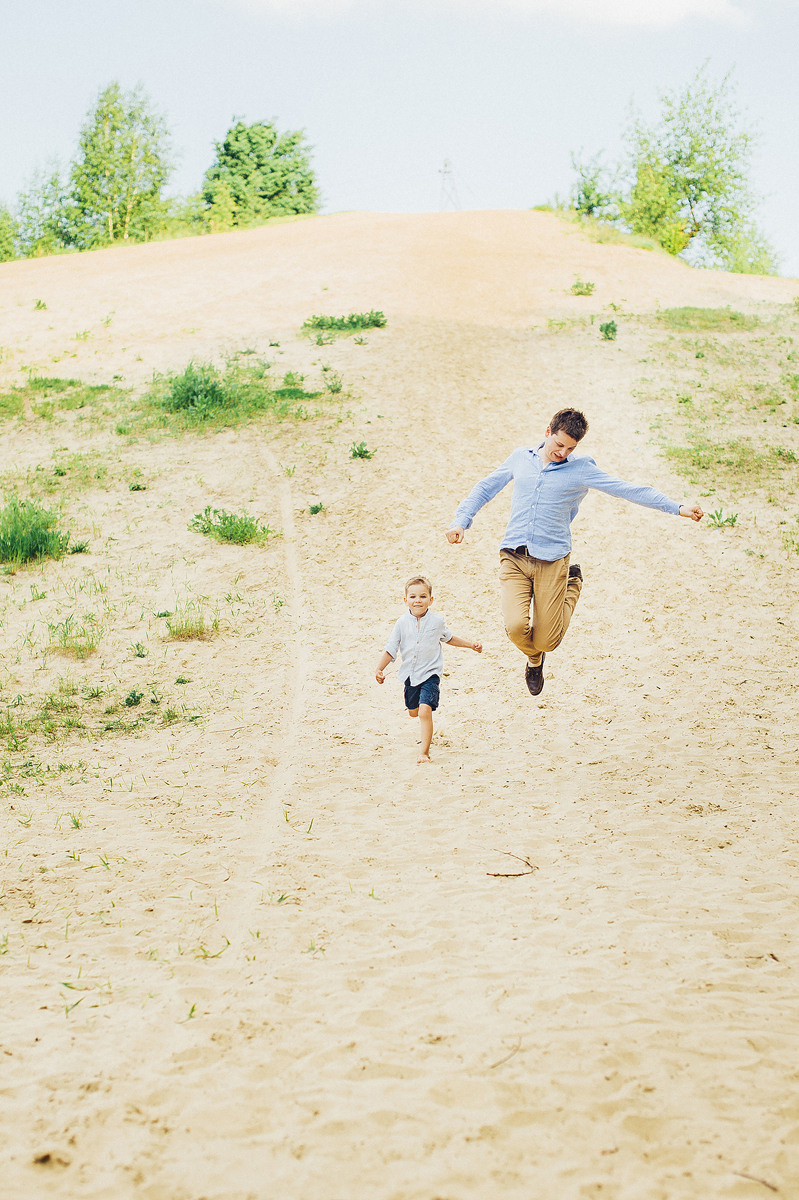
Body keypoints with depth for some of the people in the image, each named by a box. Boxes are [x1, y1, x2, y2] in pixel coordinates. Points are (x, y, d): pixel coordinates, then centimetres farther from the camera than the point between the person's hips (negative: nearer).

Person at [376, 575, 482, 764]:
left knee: (425, 710, -19)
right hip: (410, 674, 3)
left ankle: (425, 752, -12)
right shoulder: (402, 623, -7)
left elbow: (448, 638, 16)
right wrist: (379, 669, -15)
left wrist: (471, 645, 14)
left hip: (430, 674, -3)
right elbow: (390, 649, -3)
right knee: (413, 711, 20)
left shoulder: (437, 621, -5)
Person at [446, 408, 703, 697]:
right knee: (516, 627, -20)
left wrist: (677, 508, -6)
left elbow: (628, 490, -1)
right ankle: (533, 659, 19)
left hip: (552, 560, -1)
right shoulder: (520, 458, 9)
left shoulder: (581, 469, 2)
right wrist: (461, 521, 8)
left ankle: (573, 582, 26)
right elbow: (484, 489, 21)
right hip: (514, 558, 1)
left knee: (546, 641, -3)